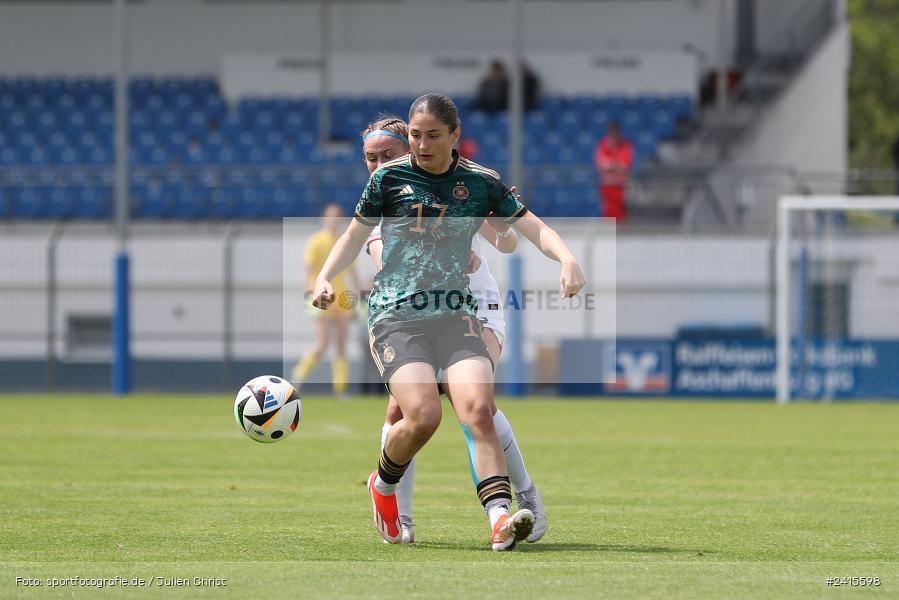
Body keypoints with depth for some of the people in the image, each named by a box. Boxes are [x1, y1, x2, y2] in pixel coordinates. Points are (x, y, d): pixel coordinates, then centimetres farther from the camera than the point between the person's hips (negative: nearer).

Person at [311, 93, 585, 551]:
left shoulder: (481, 183, 6)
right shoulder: (389, 178, 3)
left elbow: (534, 228, 7)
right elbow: (356, 235, 15)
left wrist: (567, 259, -13)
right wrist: (324, 278, 0)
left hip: (455, 313, 2)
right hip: (396, 317, -2)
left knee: (477, 407, -22)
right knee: (423, 415, -22)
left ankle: (500, 518, -30)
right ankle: (383, 485, 9)